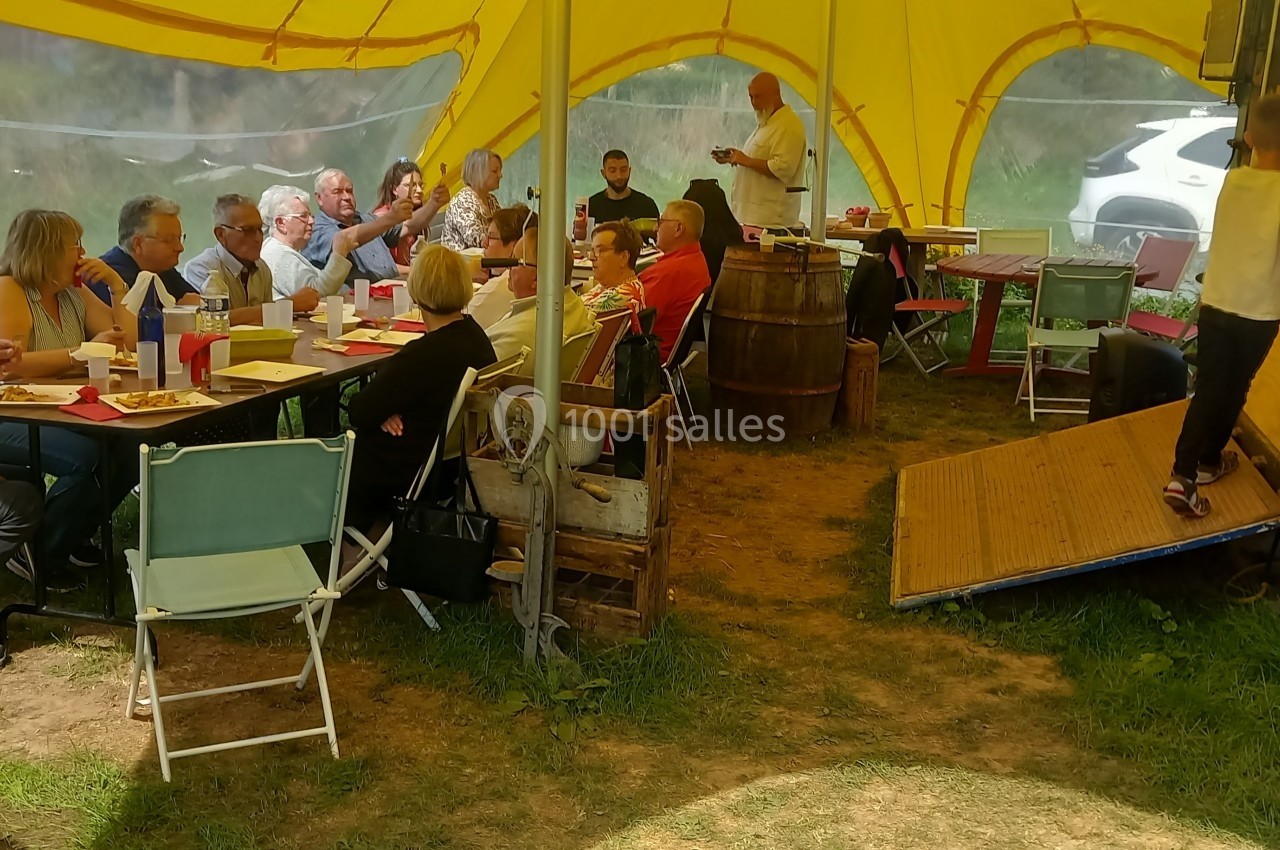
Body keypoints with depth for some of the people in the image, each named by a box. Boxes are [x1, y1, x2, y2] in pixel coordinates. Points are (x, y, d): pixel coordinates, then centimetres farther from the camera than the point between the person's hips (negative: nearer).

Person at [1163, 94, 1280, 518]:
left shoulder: (1232, 179, -2)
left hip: (1215, 304, 4)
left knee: (1207, 389, 6)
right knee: (1233, 390, 16)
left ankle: (1184, 474, -4)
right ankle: (1207, 461, 31)